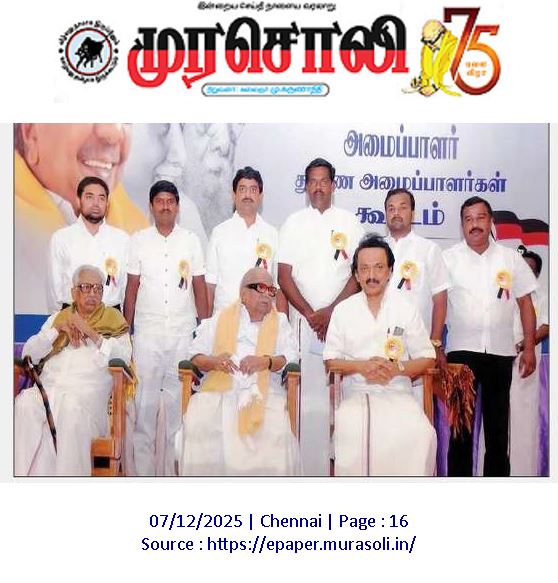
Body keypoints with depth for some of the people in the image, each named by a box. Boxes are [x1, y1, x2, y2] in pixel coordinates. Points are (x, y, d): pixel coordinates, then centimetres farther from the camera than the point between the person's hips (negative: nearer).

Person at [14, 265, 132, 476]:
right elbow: (28, 353, 15)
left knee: (72, 407, -37)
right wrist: (58, 329, 1)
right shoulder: (58, 317, 25)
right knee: (24, 403, -30)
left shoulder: (113, 320, 16)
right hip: (48, 387, 3)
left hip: (87, 391, -3)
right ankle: (23, 473, -23)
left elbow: (124, 357, -1)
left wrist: (91, 332, -7)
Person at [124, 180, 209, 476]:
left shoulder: (191, 240, 6)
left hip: (183, 332, 1)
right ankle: (143, 469, 9)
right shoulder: (139, 240, 5)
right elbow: (132, 287, 6)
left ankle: (173, 467, 16)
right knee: (145, 399, 0)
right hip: (147, 331, 0)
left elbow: (199, 287, 7)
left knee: (178, 400, 5)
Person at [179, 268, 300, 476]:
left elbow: (290, 358, 6)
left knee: (276, 432, -29)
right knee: (200, 425, -28)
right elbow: (196, 356, 12)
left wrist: (265, 361, -14)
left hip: (263, 394, 0)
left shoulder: (280, 321, 19)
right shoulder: (221, 318, 18)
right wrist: (214, 362, -11)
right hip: (219, 392, 0)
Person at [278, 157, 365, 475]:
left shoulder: (350, 222, 7)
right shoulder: (294, 223, 8)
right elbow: (284, 276, 3)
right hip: (304, 319, 0)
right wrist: (310, 314, -7)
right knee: (308, 391, -2)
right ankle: (311, 464, 4)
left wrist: (331, 311, -8)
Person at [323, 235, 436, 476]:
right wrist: (361, 366, -11)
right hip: (356, 394, 0)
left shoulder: (407, 309, 8)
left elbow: (426, 359, 9)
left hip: (397, 393, 1)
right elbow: (331, 360, 8)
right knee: (349, 429, -33)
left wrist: (397, 369, -10)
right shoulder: (342, 310, 8)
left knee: (421, 433, -30)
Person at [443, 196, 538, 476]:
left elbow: (525, 303, 8)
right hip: (462, 350, -2)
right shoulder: (448, 258, -1)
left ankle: (497, 474, 23)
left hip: (500, 351, 2)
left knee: (497, 422, 11)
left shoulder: (510, 258, 5)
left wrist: (529, 348, 3)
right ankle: (458, 476, 14)